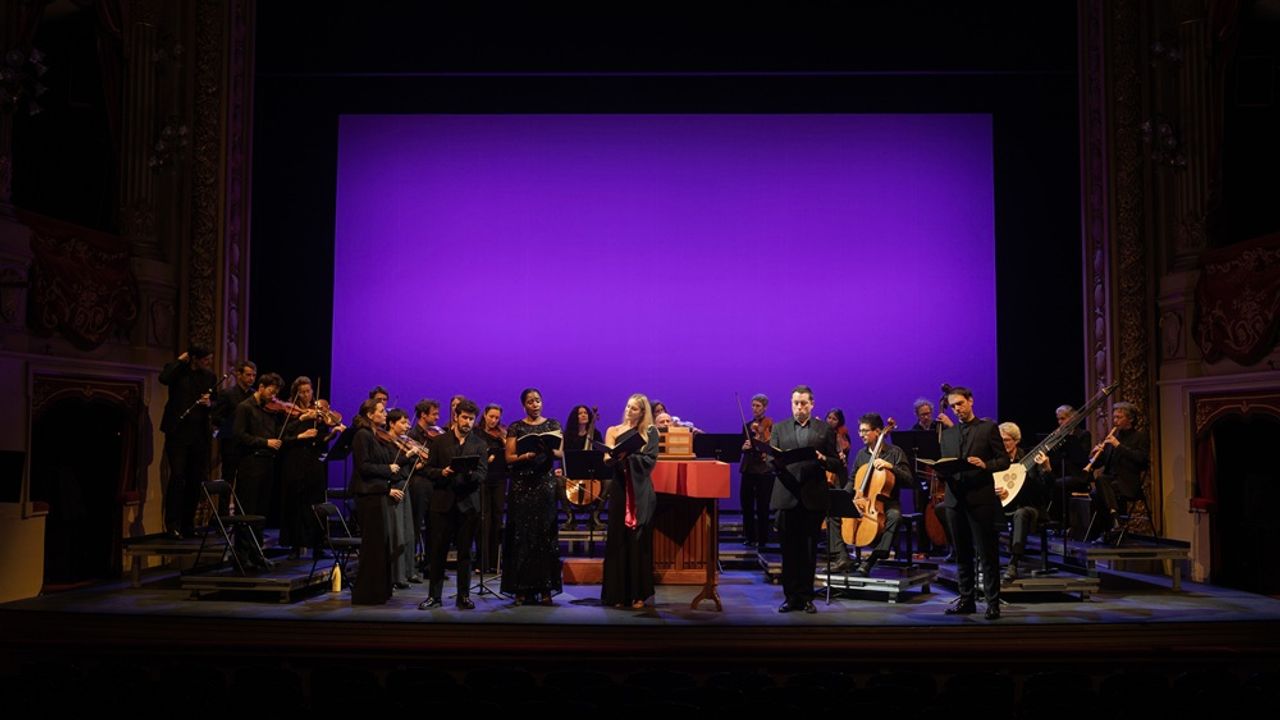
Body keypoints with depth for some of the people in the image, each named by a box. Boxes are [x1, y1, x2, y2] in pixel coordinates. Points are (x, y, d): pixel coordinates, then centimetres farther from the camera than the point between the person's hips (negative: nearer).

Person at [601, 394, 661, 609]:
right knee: (618, 541, 1)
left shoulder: (650, 432, 5)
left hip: (641, 493, -2)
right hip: (620, 489, 2)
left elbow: (649, 460, -5)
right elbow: (607, 458, 0)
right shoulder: (614, 431, 11)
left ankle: (638, 594, 5)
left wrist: (627, 455, -18)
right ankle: (617, 593, 6)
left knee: (639, 542, 0)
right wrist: (617, 455, -21)